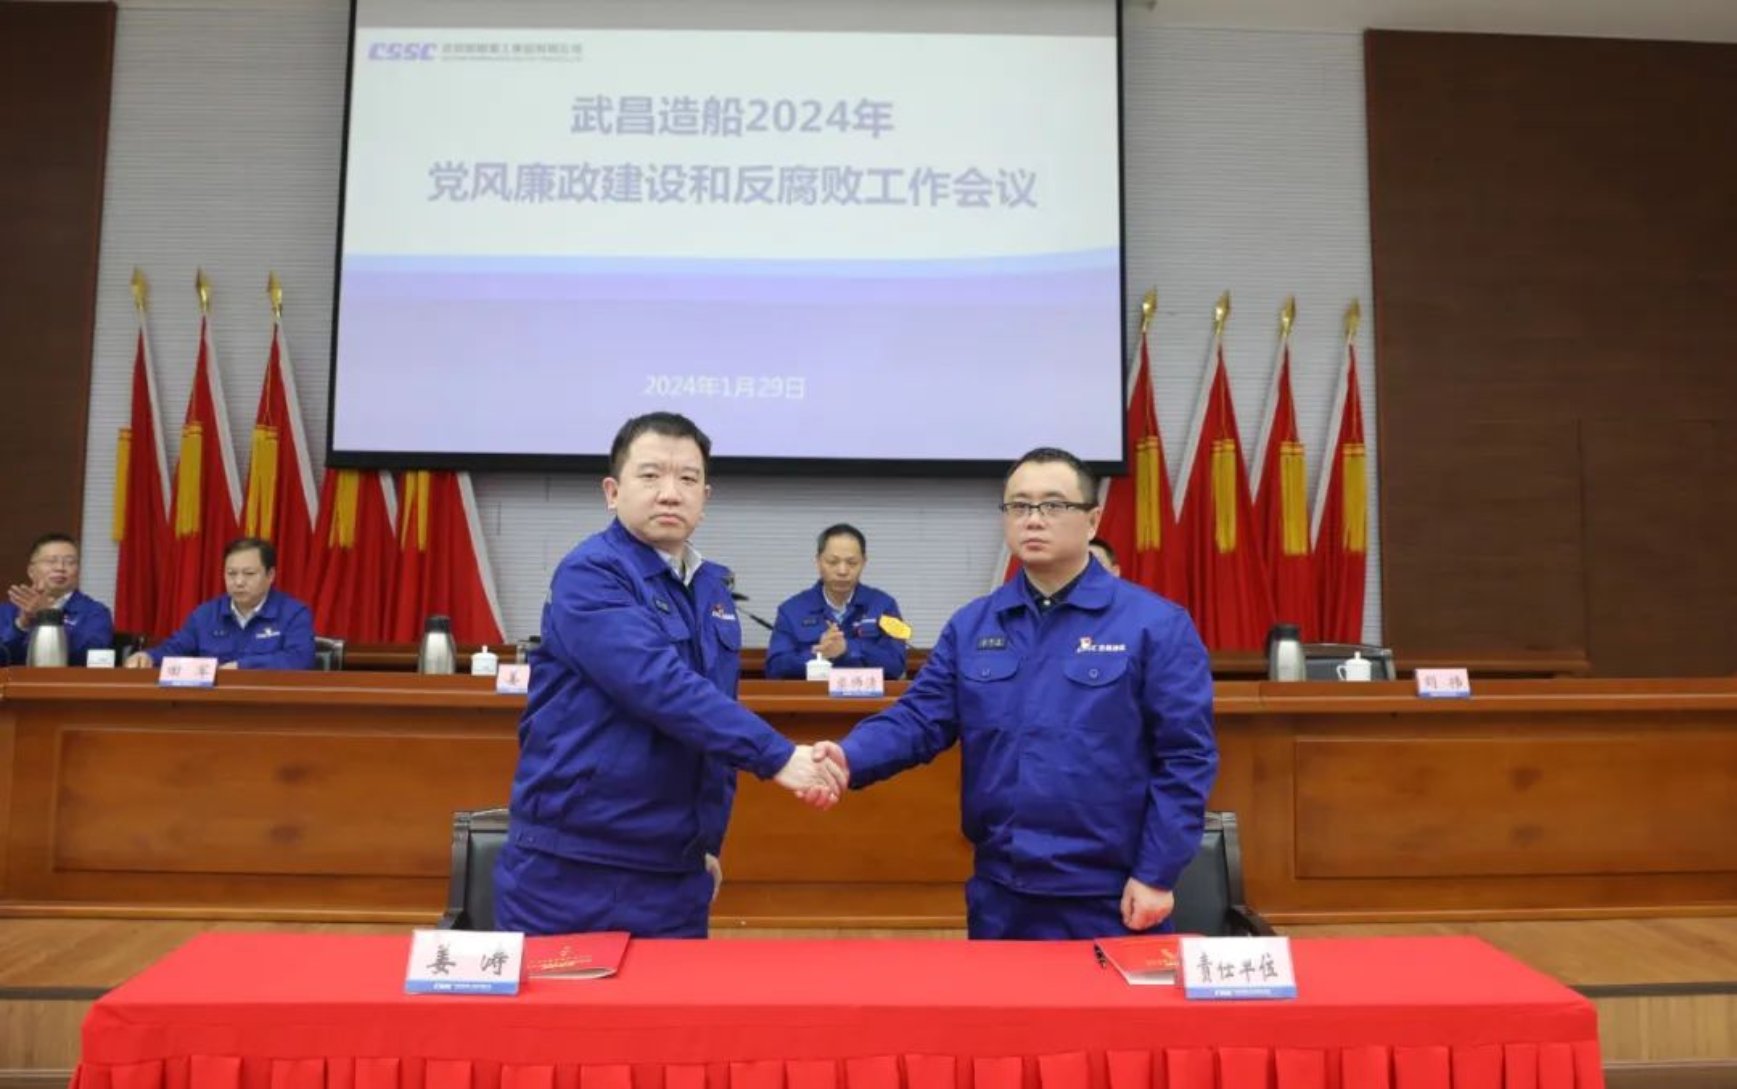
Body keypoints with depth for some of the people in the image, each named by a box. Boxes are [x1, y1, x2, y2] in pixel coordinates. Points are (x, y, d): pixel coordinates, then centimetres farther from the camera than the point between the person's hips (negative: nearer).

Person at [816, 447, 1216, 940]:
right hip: (999, 894, 4)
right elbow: (920, 717, 1)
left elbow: (1185, 758, -8)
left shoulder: (1155, 624, -7)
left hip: (1110, 898, -3)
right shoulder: (971, 625, 5)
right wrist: (851, 758, -18)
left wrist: (1156, 876, -10)